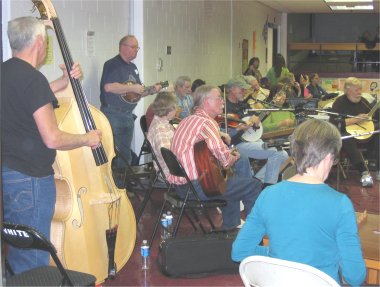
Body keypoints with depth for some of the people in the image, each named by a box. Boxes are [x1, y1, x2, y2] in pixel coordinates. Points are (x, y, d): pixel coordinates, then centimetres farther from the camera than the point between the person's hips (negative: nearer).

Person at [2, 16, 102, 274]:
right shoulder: (33, 79, -19)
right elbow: (52, 139, -22)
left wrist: (63, 82, 19)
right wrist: (87, 139, -6)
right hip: (30, 178, -10)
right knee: (33, 262, 1)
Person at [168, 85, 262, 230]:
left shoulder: (187, 120, 14)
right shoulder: (206, 122, -15)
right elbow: (225, 159, -28)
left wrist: (230, 154, 16)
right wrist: (234, 158, -5)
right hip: (197, 187, -10)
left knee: (233, 180, 32)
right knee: (254, 185, -2)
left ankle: (230, 227, 35)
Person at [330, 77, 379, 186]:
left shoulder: (362, 101, 11)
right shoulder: (340, 103, -8)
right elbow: (334, 123, -22)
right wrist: (355, 119, -20)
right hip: (348, 135, -6)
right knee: (347, 141, -38)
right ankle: (364, 173, -42)